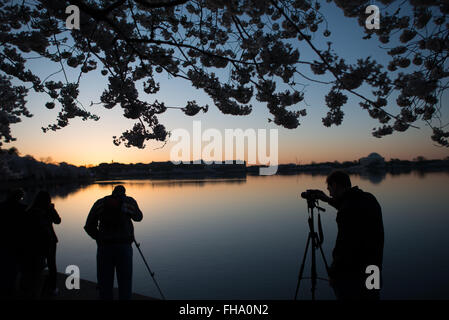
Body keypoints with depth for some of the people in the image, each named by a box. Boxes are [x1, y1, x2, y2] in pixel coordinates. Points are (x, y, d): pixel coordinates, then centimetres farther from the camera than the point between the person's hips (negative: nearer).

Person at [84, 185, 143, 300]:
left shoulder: (100, 203, 7)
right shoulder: (129, 201, 4)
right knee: (125, 281, 9)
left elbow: (89, 227, 4)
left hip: (104, 247, 1)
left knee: (104, 282, 12)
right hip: (124, 246, -1)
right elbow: (138, 217, 22)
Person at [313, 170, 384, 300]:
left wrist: (333, 273, -11)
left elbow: (344, 246, -24)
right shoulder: (370, 199, 2)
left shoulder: (348, 209, -24)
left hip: (353, 275, -8)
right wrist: (328, 200, 26)